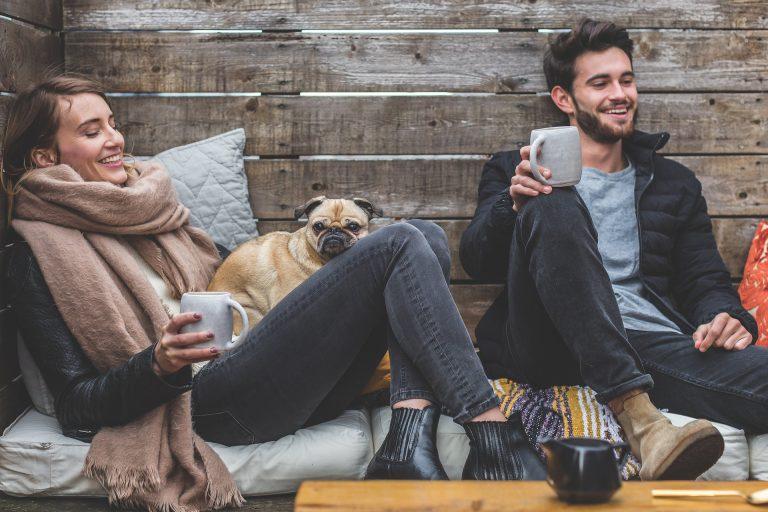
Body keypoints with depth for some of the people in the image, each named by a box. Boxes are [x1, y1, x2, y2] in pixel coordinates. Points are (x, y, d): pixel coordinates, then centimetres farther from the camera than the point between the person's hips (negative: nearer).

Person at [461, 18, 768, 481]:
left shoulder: (674, 183, 28)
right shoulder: (515, 171, 21)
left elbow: (706, 281, 21)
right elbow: (478, 262, 6)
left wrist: (725, 316, -4)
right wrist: (514, 206, -16)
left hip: (652, 345, 0)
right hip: (549, 346, 1)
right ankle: (635, 413, -41)